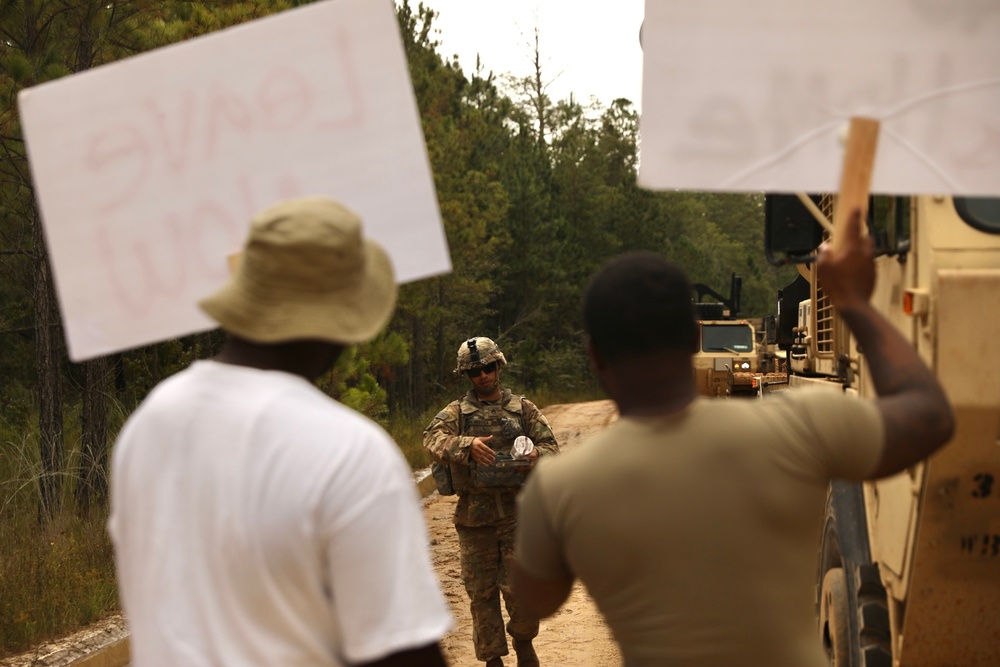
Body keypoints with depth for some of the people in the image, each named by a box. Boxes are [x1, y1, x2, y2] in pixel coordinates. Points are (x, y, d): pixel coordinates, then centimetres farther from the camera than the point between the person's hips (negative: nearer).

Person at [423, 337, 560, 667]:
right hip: (474, 514, 1)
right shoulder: (457, 412, 7)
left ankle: (523, 640, 22)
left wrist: (535, 454, -15)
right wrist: (468, 445, -29)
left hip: (516, 512, -1)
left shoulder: (523, 408, 10)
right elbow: (433, 438, -11)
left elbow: (551, 445, 9)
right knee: (481, 591, 6)